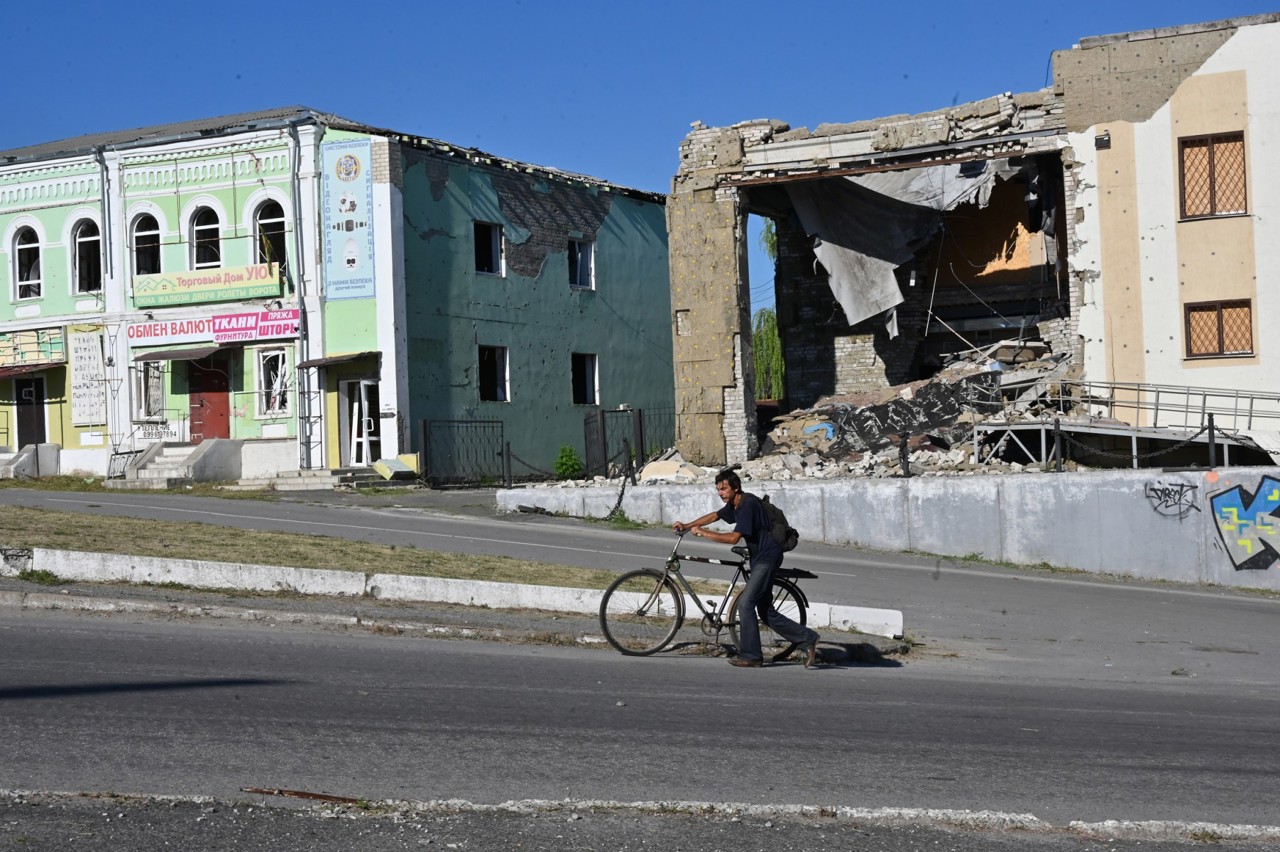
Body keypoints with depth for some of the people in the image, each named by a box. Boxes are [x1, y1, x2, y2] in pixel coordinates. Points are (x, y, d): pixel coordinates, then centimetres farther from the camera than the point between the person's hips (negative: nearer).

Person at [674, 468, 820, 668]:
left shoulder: (748, 504, -20)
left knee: (746, 604, -13)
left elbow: (733, 538, -24)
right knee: (766, 612, 9)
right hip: (759, 558, 10)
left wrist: (703, 533, -19)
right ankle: (807, 639, 15)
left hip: (767, 558, -10)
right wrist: (687, 526, 16)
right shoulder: (735, 504, 9)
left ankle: (750, 656, -7)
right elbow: (714, 516, 24)